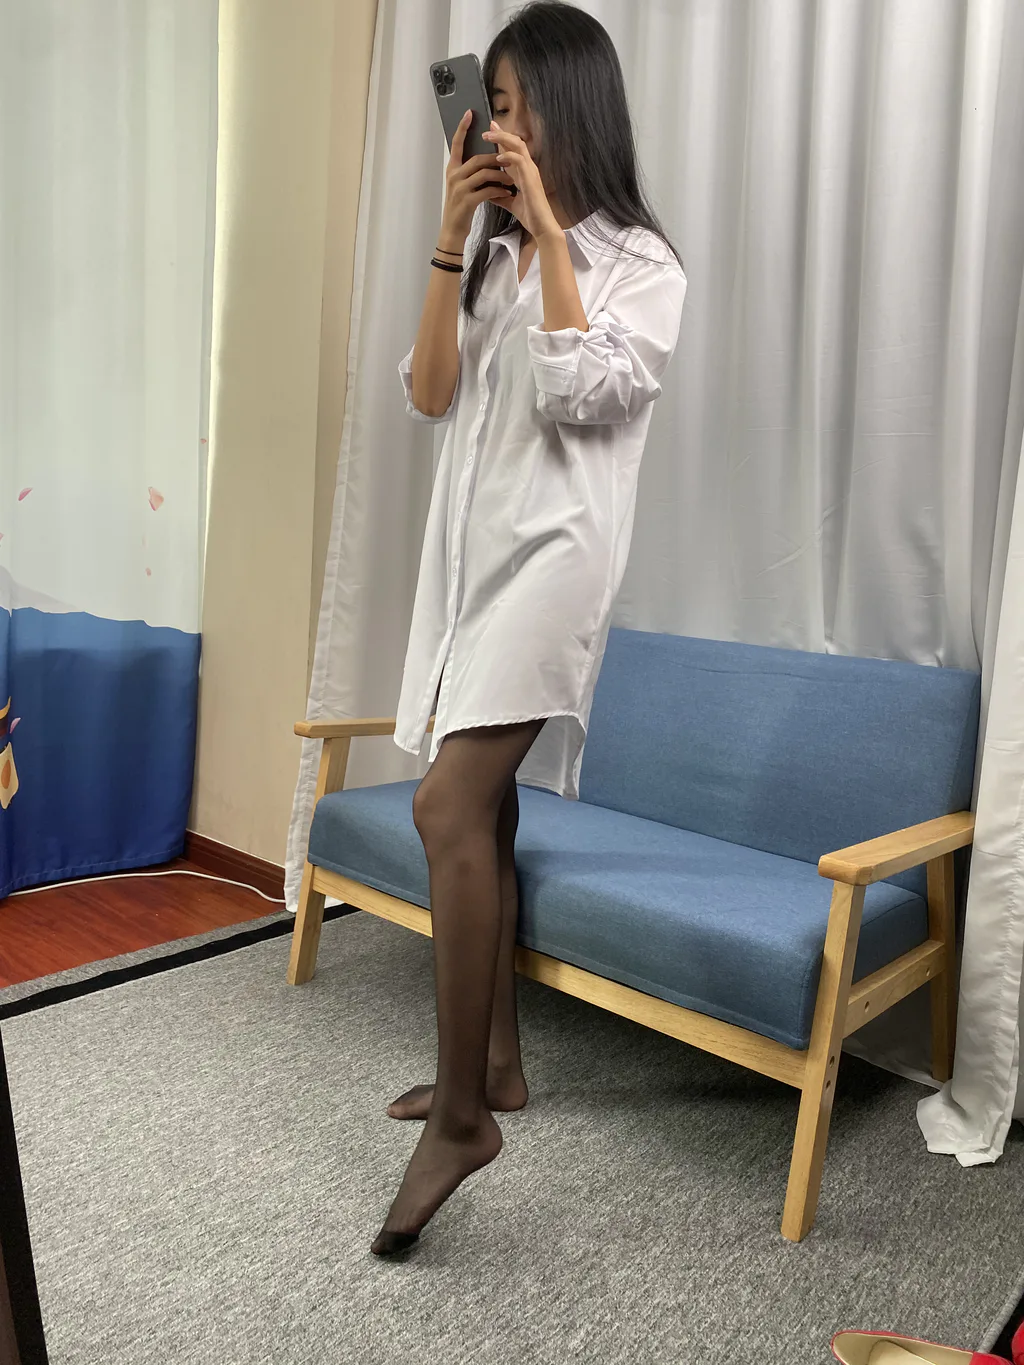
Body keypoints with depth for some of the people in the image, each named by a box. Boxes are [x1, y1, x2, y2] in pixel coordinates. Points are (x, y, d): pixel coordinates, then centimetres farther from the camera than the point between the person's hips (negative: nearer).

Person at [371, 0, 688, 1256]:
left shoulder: (640, 262, 2)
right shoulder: (492, 255, 18)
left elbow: (581, 393, -15)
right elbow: (430, 395, 6)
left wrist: (548, 230, -8)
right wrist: (454, 234, 1)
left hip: (554, 544, -7)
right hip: (472, 540, 7)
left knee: (448, 803, -21)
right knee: (479, 810, 9)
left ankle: (461, 1111, -9)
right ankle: (495, 1061, 24)